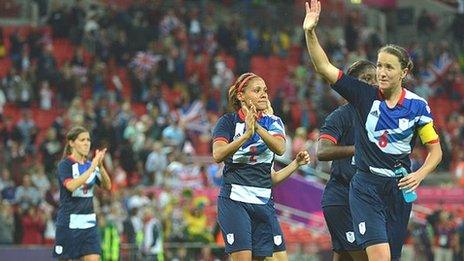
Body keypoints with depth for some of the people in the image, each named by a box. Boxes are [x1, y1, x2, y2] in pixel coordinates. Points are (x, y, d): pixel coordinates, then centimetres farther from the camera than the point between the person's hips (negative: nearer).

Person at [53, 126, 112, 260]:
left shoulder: (90, 165, 10)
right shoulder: (65, 165, -7)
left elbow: (107, 186, 0)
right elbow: (71, 186, -25)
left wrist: (100, 166, -14)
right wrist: (91, 168, -26)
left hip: (89, 222, 5)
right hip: (69, 223, -5)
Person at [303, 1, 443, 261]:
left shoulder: (418, 106, -1)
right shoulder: (364, 95, -2)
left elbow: (435, 150, 6)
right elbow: (324, 67, -7)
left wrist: (420, 174, -12)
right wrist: (310, 32, -20)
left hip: (399, 188, 2)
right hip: (366, 187, -2)